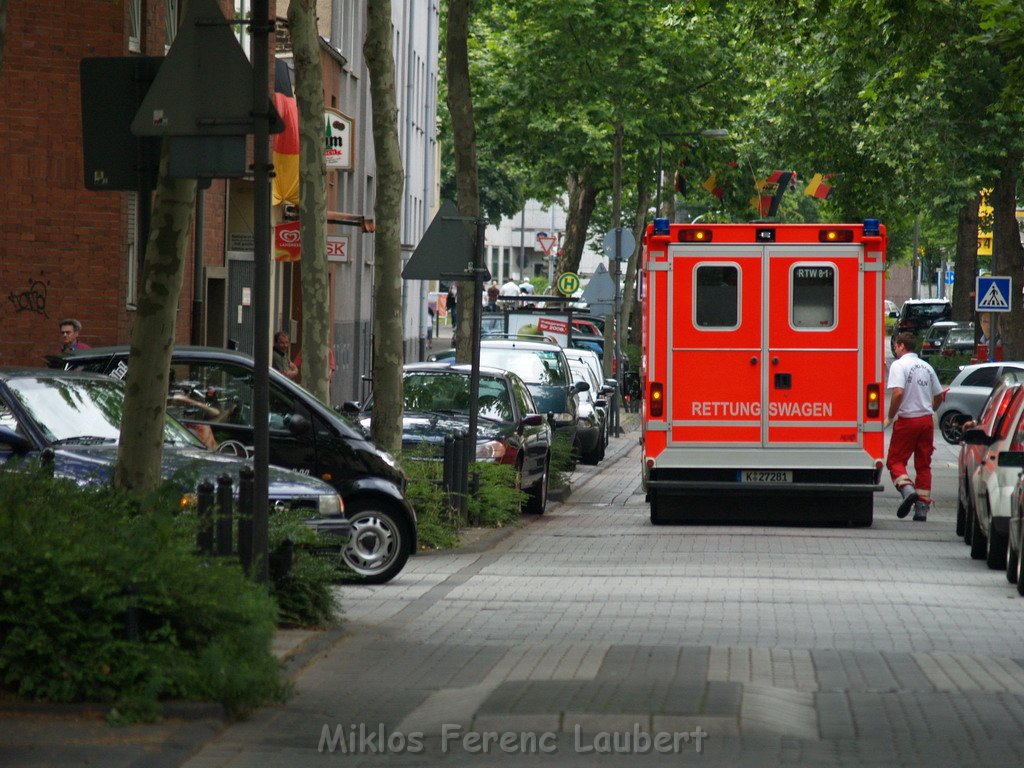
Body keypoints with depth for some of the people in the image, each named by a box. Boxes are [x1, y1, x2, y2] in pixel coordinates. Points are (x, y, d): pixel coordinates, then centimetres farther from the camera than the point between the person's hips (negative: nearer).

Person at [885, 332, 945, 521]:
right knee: (923, 464, 9)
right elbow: (939, 395, 16)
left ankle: (907, 490, -23)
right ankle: (922, 508, 6)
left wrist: (890, 417, -11)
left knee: (895, 460, 2)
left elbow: (898, 392, -21)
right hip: (927, 420, 6)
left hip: (907, 420, -6)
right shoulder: (927, 367, 13)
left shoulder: (899, 365, -8)